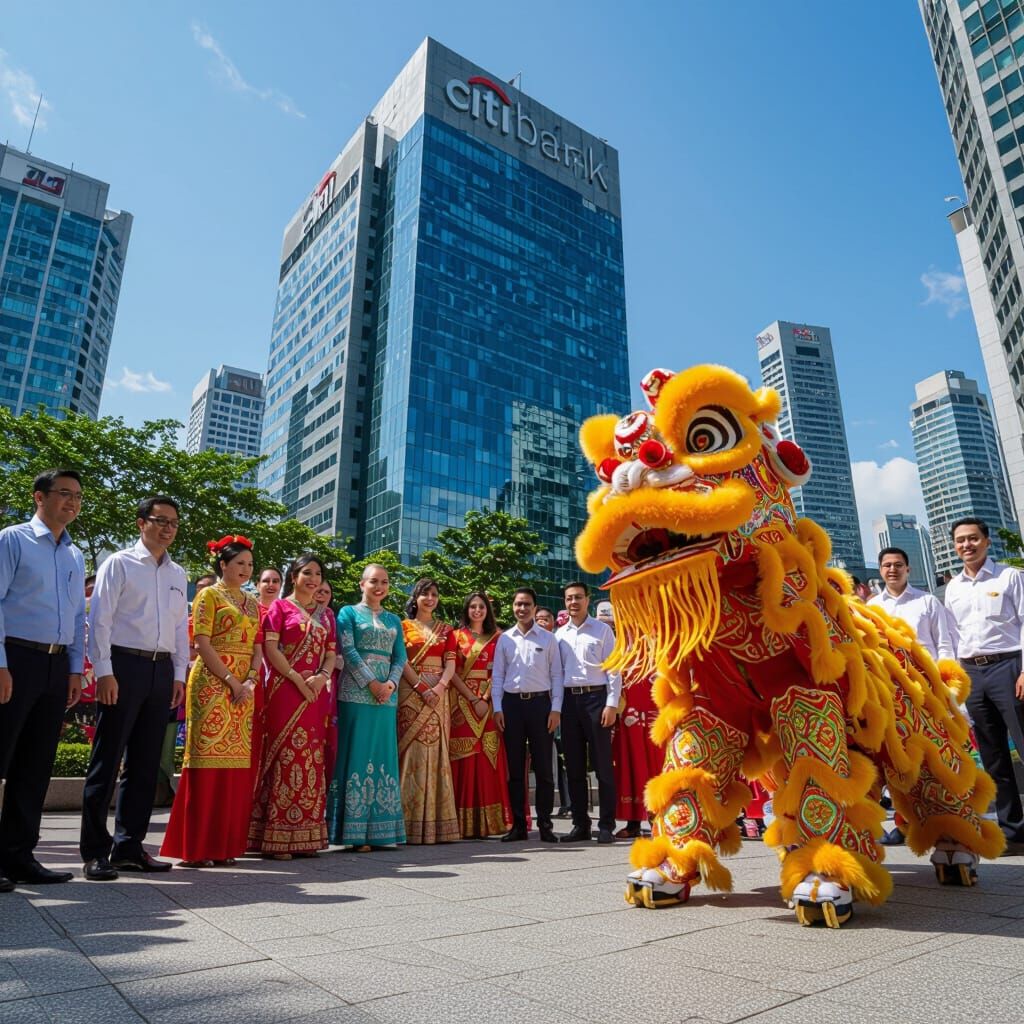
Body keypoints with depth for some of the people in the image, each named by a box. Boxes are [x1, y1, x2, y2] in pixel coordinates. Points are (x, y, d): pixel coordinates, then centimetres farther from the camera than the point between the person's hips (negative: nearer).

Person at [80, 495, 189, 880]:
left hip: (162, 670, 6)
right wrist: (104, 671, -13)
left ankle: (129, 846, 19)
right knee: (107, 760, -1)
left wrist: (179, 674, 10)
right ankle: (95, 851, 9)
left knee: (145, 763, 9)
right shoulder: (119, 564, 0)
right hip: (124, 664, -5)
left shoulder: (178, 575, 15)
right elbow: (100, 619, -6)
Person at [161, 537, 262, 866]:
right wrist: (232, 681, -13)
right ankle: (197, 847, 4)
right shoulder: (209, 595, 0)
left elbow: (258, 647, 13)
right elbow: (202, 644, -9)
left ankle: (224, 843, 13)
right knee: (208, 759, -4)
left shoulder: (252, 603, 18)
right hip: (213, 684, -6)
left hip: (245, 688, 6)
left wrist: (250, 680, -4)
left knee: (238, 763, 5)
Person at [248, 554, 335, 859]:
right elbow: (270, 648, -6)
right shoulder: (280, 607, 4)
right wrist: (298, 680, -13)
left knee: (312, 757, 4)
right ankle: (277, 837, 0)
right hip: (285, 690, -5)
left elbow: (331, 653, 13)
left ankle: (305, 835, 12)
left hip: (315, 693, 5)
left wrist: (322, 676, -8)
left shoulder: (325, 615, 18)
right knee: (285, 754, -6)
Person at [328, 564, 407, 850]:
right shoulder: (349, 613, 5)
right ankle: (355, 831, 2)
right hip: (356, 693, -4)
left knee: (383, 756, 5)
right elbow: (348, 651, -7)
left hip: (387, 694, 5)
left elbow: (400, 656, 10)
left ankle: (378, 829, 13)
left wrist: (390, 684, -8)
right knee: (357, 754, -4)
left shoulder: (394, 620, 18)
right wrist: (371, 683, -14)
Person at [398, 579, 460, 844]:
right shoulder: (403, 626, 7)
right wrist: (422, 688, -15)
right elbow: (401, 661, -4)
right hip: (411, 694, -3)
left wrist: (439, 687, -12)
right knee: (413, 752, -6)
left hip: (438, 695, 3)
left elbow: (450, 663, 6)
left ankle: (436, 822, 6)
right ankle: (411, 824, -2)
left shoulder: (445, 630, 16)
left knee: (435, 752, 1)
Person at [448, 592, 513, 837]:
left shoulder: (496, 638, 12)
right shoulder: (457, 636, 7)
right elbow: (452, 672, -2)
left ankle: (487, 822, 3)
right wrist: (473, 700, -10)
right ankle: (464, 824, 1)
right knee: (464, 760, -4)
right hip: (463, 703, -1)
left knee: (488, 759, -2)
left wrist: (485, 699, -9)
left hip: (488, 703, 2)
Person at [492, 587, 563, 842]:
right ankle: (518, 825, 15)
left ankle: (545, 825, 11)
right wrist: (497, 708, 1)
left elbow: (556, 674, 3)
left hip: (539, 702, -1)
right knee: (515, 767, 6)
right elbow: (497, 675, 9)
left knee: (543, 766, 2)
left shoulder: (548, 638, 5)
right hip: (512, 703, 2)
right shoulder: (504, 639, 9)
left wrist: (556, 708, -4)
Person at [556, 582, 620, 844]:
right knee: (574, 766, 8)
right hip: (569, 700, 4)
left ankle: (606, 825, 8)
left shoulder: (602, 630, 2)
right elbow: (556, 672, 13)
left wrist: (612, 704, -9)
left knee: (602, 764, 0)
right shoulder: (560, 634, 12)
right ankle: (580, 825, 17)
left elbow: (613, 669, -1)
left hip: (595, 697, -4)